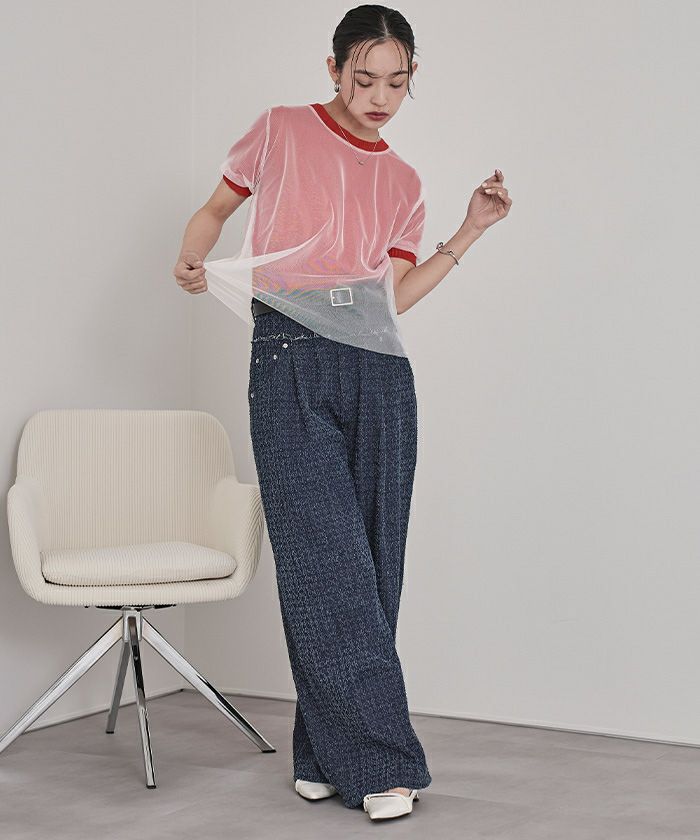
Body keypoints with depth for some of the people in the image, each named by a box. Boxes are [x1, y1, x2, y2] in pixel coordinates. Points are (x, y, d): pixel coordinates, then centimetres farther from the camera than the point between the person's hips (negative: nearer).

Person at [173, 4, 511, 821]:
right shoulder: (281, 131, 9)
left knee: (369, 565, 1)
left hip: (377, 373, 4)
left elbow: (394, 295, 12)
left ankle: (327, 754, 12)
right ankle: (380, 762, -4)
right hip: (290, 363, -3)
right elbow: (216, 208, 18)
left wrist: (470, 230, 8)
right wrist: (190, 261, -2)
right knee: (328, 563, -9)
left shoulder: (402, 182, 17)